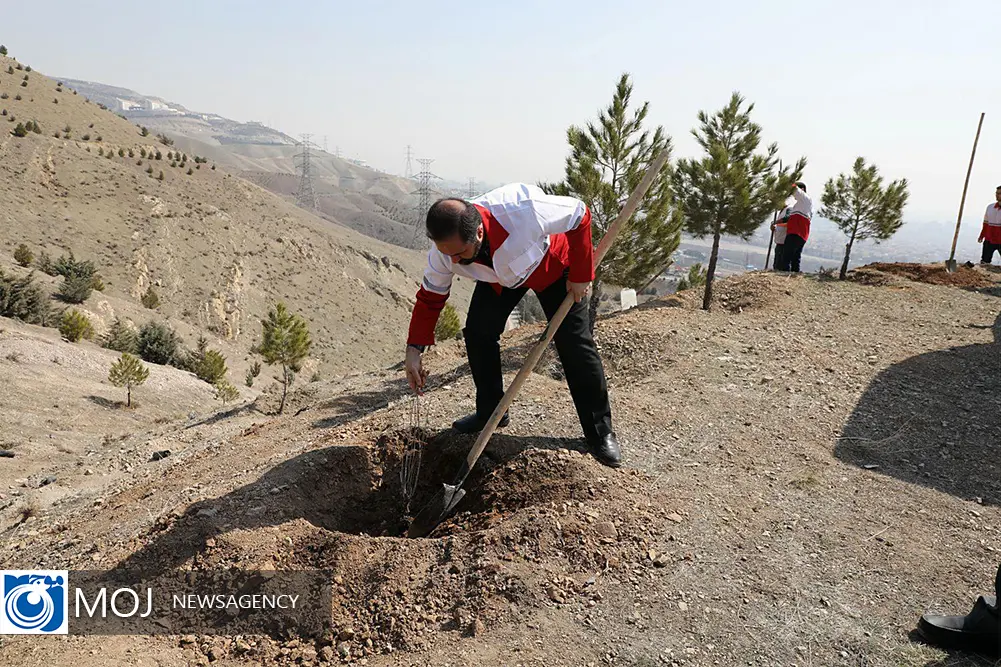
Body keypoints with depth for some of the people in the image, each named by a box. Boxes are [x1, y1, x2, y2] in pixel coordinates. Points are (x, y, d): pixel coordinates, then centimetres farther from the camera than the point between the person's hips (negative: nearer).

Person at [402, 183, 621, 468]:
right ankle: (491, 412, 11)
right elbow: (430, 297, -12)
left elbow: (580, 215, -27)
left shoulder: (522, 212, -45)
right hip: (500, 275, 4)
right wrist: (414, 349, -18)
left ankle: (600, 431, 5)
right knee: (477, 333, -10)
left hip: (551, 265, -4)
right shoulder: (444, 247, -29)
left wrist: (581, 276, -22)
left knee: (575, 344, -9)